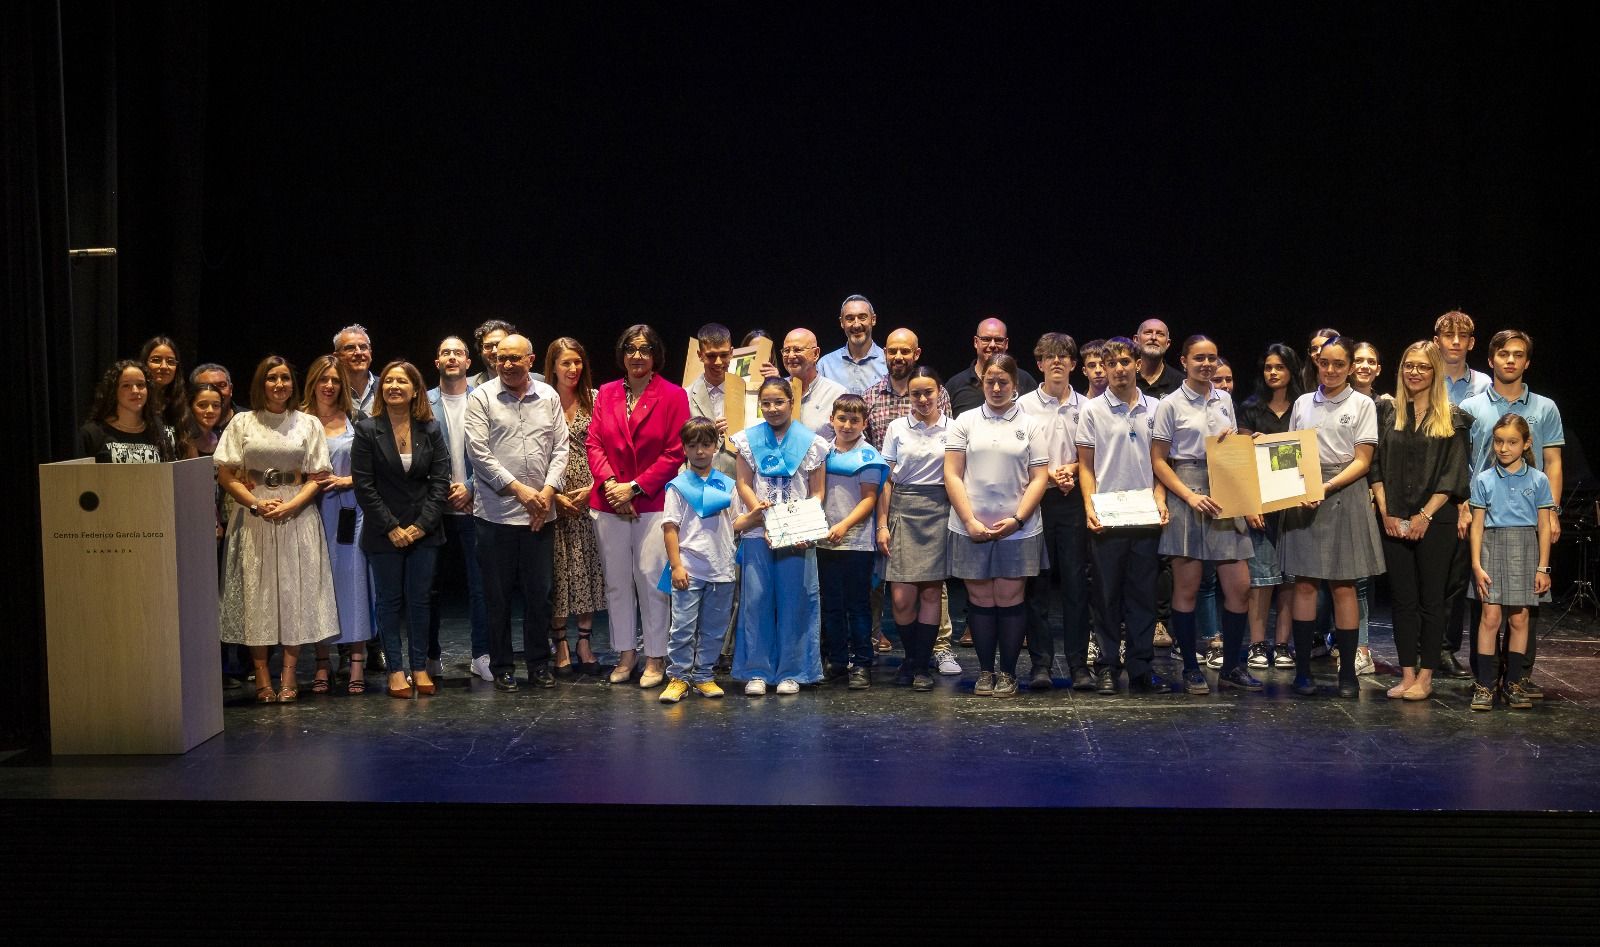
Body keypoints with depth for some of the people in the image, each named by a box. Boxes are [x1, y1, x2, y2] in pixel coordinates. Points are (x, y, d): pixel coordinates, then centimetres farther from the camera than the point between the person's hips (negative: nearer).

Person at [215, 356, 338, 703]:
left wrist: (290, 505, -12)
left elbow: (316, 477, 4)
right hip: (254, 518, 0)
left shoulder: (308, 424, 8)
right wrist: (257, 503, -12)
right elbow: (225, 474, 2)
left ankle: (289, 676, 2)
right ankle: (262, 677, 1)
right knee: (256, 592, -2)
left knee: (295, 592, -2)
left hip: (297, 518, 0)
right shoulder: (242, 423, 7)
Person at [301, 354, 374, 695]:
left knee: (352, 577, -1)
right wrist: (310, 482, -11)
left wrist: (347, 480, -7)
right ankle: (322, 663, 8)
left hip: (349, 510, 0)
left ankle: (357, 660, 2)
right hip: (313, 510, 0)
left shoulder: (354, 423, 9)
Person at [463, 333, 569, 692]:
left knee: (539, 593, 7)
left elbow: (560, 447, 7)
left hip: (540, 513, 2)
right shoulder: (481, 397, -2)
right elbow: (478, 452, -8)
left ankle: (539, 663, 19)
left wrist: (547, 491, -7)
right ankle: (501, 666, 16)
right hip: (496, 513, -2)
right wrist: (519, 489, -12)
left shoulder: (548, 396, 7)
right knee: (498, 594, 5)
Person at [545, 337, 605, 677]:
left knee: (587, 567, 4)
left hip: (588, 496, 2)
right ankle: (560, 646, 8)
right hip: (551, 498, -2)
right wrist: (554, 495, -9)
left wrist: (592, 487, -7)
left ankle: (585, 642, 13)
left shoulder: (595, 399, 6)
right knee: (556, 569, 0)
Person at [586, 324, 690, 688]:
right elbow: (594, 444, 7)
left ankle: (655, 657, 6)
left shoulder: (673, 396, -2)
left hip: (653, 503, -4)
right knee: (616, 581, 8)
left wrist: (634, 487, -10)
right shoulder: (606, 394, 10)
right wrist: (609, 483, -9)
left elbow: (674, 453, -5)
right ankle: (626, 653, 20)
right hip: (609, 503, 4)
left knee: (651, 578, -6)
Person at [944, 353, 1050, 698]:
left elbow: (1040, 478, 2)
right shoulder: (965, 422, 7)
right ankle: (985, 671, 15)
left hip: (1017, 529, -1)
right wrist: (970, 521, -8)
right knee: (980, 598, 5)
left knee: (1010, 598, 1)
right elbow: (952, 475, 2)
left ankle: (1008, 672, 11)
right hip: (971, 528, 1)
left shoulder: (1030, 425, 6)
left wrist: (1016, 519, -10)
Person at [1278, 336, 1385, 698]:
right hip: (1303, 499, 2)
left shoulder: (1362, 404, 3)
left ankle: (1348, 672, 5)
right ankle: (1302, 669, 5)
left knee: (1344, 586, -1)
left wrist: (1328, 487, -17)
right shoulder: (1302, 403, 12)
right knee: (1304, 583, 0)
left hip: (1344, 496, -2)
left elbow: (1362, 461, -3)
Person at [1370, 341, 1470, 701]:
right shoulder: (1388, 411, 8)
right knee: (1403, 599, 5)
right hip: (1394, 521, 3)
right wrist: (1386, 512, -4)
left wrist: (1424, 516, -11)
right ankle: (1407, 674, 10)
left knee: (1431, 600, 2)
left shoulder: (1451, 418, 1)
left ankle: (1425, 676, 7)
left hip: (1435, 521, -2)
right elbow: (1376, 466, 5)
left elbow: (1453, 475, -4)